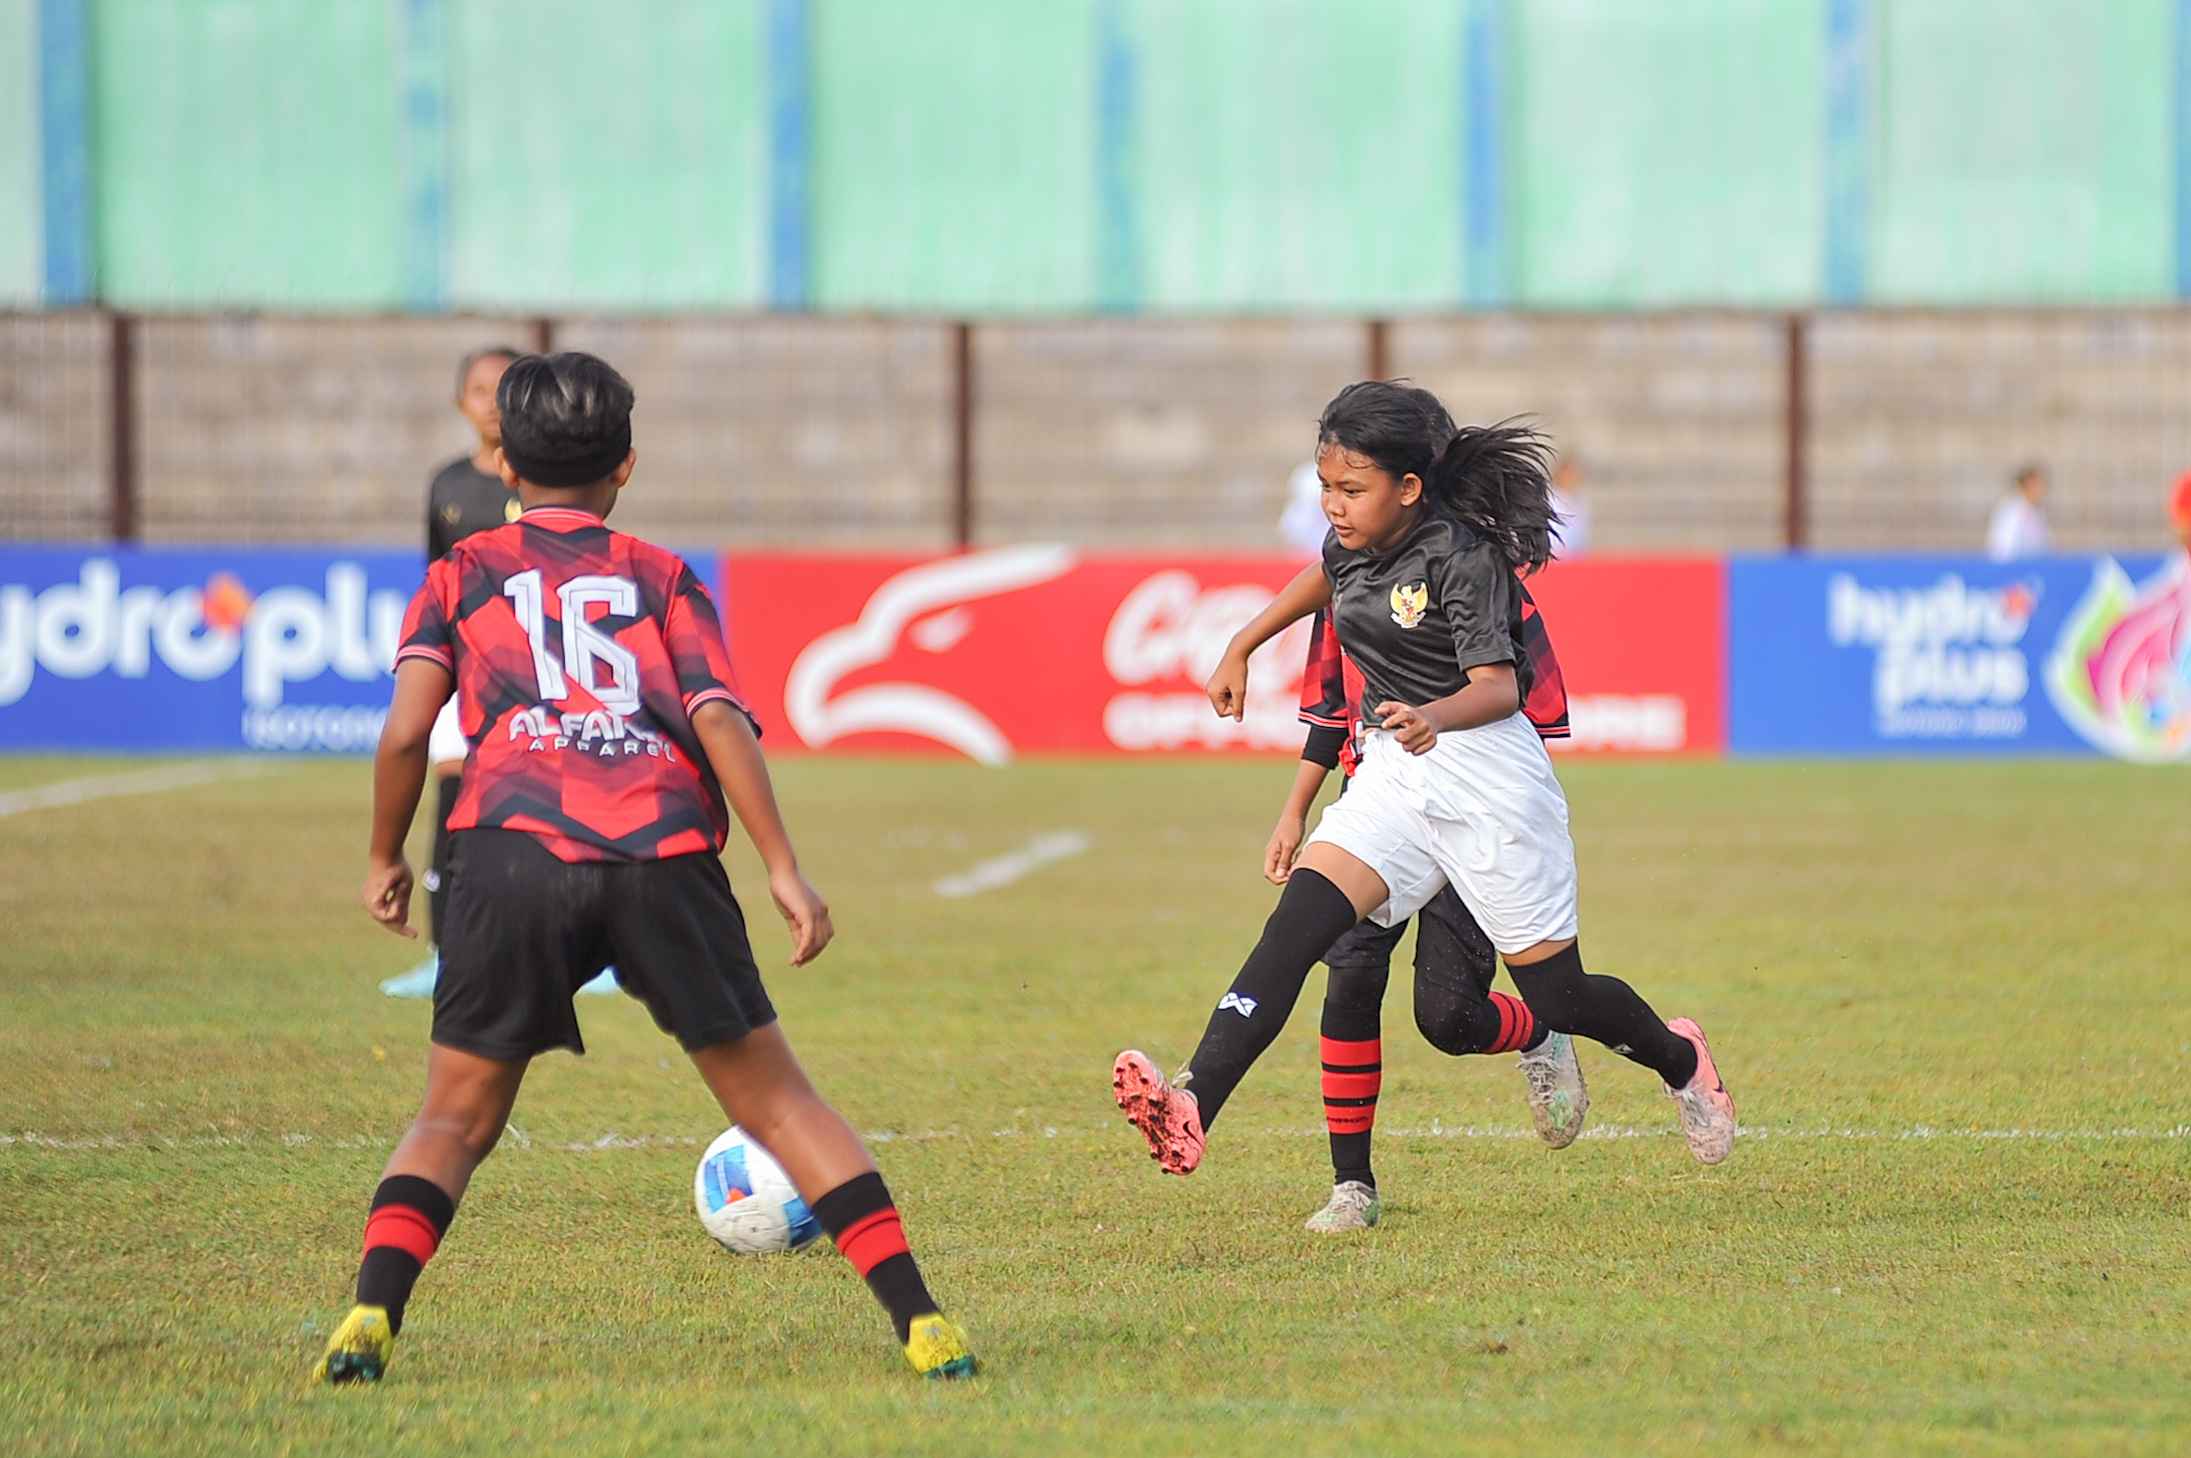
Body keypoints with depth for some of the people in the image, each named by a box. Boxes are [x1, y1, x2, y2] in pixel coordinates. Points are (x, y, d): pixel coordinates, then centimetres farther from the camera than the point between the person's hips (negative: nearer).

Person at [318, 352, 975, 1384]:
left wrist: (384, 858, 21)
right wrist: (785, 872, 4)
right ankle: (921, 1324, 2)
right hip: (665, 854, 1)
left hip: (513, 848, -1)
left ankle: (371, 1315, -13)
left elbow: (406, 727, 8)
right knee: (773, 1100, 10)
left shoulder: (461, 574, 22)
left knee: (455, 1117, 10)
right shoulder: (663, 577, 22)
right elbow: (720, 721, 7)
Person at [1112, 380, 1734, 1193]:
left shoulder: (1461, 556, -18)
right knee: (1298, 920, -19)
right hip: (1392, 775, 6)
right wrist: (1242, 648, 31)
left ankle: (1678, 1061, 39)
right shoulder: (1356, 544, 4)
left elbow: (1497, 687, -26)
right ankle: (1190, 1112, -38)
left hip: (1484, 771, -6)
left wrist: (1432, 717, -46)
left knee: (1556, 997, 5)